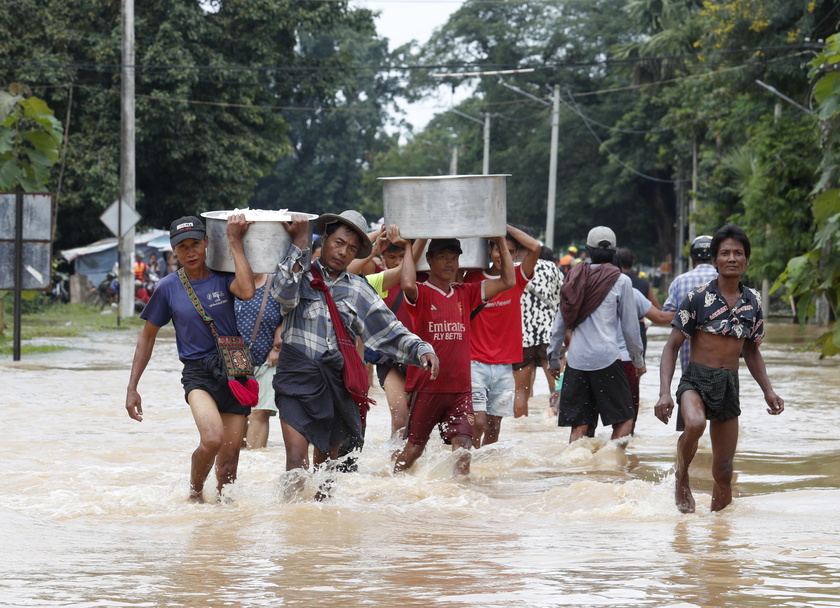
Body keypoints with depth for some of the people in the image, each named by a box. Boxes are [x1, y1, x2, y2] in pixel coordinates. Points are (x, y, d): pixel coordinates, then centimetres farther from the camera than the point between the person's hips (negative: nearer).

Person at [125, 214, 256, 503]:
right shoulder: (168, 287, 1)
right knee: (212, 440, -27)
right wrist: (132, 388, 6)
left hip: (234, 372, 2)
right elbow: (147, 337, 10)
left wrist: (235, 240, -16)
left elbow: (247, 291, -24)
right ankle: (194, 495, -3)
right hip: (198, 373, -2)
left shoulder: (223, 278, 0)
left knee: (229, 461, 3)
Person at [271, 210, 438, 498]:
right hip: (298, 377, -4)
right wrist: (299, 244, -18)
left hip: (337, 382, 4)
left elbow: (389, 330, 12)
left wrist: (422, 351, -5)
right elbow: (285, 293, -17)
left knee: (326, 460, 11)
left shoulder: (358, 290, 15)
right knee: (297, 464, -16)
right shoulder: (300, 274, 6)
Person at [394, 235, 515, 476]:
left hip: (460, 387, 4)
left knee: (463, 449, -8)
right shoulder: (421, 293, -4)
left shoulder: (465, 293, 11)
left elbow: (508, 281, 10)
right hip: (426, 386, -4)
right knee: (414, 446, 6)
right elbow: (407, 284, -29)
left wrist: (501, 244, 6)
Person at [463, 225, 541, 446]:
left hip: (504, 366, 3)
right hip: (476, 362, -3)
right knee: (478, 422, -13)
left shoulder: (517, 278, 5)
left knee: (494, 426, 5)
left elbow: (535, 247, -8)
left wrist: (505, 226, -5)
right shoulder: (473, 278, 2)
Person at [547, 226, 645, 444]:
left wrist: (554, 356, 23)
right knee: (624, 421, 2)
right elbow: (630, 326, 2)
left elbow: (561, 322, 13)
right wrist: (638, 360, 14)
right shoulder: (620, 281, -2)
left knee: (578, 426, 7)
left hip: (576, 359, 4)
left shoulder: (575, 277, 10)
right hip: (606, 358, -4)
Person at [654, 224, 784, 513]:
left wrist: (768, 391, 9)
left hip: (729, 386, 4)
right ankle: (681, 478, -10)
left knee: (723, 473, 6)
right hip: (696, 380, -4)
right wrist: (664, 392, -17)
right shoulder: (699, 297, -7)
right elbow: (672, 346, -5)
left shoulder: (753, 302, 7)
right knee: (695, 424, -37)